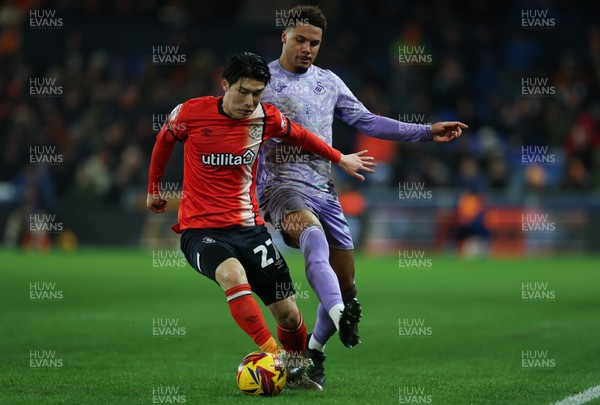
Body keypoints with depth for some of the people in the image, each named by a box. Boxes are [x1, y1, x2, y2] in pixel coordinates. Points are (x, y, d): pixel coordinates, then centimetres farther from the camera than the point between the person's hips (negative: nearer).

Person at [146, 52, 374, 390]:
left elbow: (299, 135, 22)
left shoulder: (267, 118, -1)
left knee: (288, 313, -1)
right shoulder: (190, 113, -8)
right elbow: (164, 142, 13)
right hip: (200, 230, -3)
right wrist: (154, 190, 25)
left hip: (249, 228, 4)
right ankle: (273, 355, -38)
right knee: (233, 275, -37)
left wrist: (340, 159, 29)